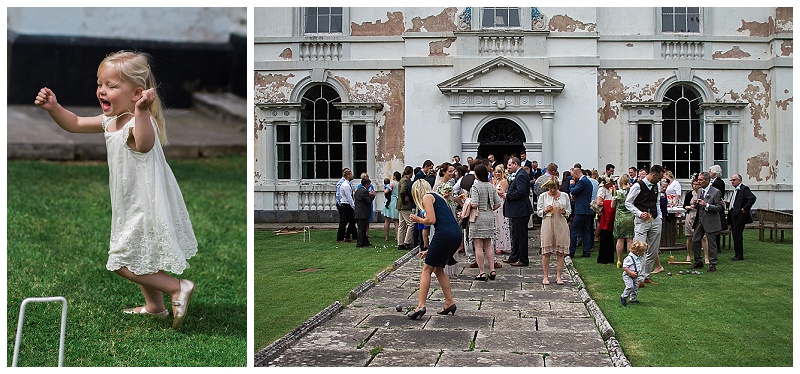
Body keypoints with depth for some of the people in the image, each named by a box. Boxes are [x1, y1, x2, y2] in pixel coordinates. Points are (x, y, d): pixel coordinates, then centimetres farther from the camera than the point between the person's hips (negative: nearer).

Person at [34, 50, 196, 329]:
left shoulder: (141, 121, -26)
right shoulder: (111, 121, 4)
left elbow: (145, 144, -50)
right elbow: (75, 124, 16)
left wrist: (141, 111, -65)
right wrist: (53, 107, -1)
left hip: (147, 206, -10)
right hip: (132, 205, 10)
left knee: (123, 263, -6)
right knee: (139, 259, 22)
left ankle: (177, 288, 1)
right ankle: (155, 306, 38)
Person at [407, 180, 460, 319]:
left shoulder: (427, 197, 3)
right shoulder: (438, 198, 29)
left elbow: (431, 220, -11)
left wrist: (418, 219, 10)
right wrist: (429, 250, 31)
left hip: (446, 234, -8)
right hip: (456, 234, 8)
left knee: (427, 270, 0)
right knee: (438, 269, 22)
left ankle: (420, 306, -5)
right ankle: (450, 303, 22)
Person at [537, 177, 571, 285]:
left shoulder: (564, 196, 9)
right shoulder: (543, 196, 5)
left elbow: (569, 212, 15)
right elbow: (538, 212, 9)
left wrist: (564, 212, -7)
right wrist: (545, 210, -11)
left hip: (561, 224, 1)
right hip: (547, 224, -1)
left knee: (561, 252, 0)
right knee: (546, 252, -2)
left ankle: (558, 276, 6)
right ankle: (545, 276, 6)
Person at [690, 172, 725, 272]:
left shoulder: (716, 192, -11)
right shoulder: (699, 191, 12)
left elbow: (720, 207, -15)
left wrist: (707, 205, -24)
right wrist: (695, 204, 0)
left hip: (710, 222, -7)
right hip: (699, 220, 7)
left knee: (711, 244, 1)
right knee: (695, 241, 9)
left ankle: (712, 265, 9)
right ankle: (698, 262, 23)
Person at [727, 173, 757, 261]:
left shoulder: (744, 189, -12)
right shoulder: (736, 190, 18)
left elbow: (752, 198, -25)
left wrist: (745, 208, -21)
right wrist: (727, 203, 8)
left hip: (739, 216, -10)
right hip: (733, 216, 10)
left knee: (737, 235, -8)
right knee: (735, 235, 12)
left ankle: (739, 256, -2)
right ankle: (737, 254, 19)